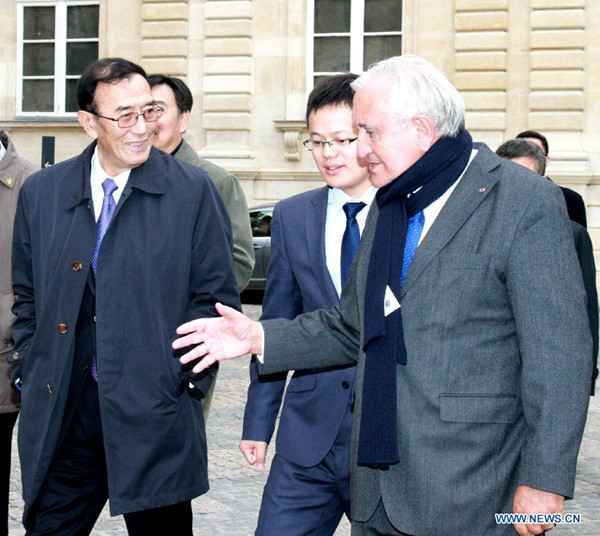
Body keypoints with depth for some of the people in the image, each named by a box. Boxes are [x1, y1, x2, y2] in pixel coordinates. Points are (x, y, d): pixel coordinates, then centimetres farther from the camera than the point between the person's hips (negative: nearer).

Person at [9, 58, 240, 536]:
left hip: (155, 413, -2)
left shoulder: (193, 191, -1)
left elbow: (217, 295, 0)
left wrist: (182, 377, -7)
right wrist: (30, 371, 6)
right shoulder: (41, 193, 8)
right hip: (60, 412, 3)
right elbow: (27, 296, 16)